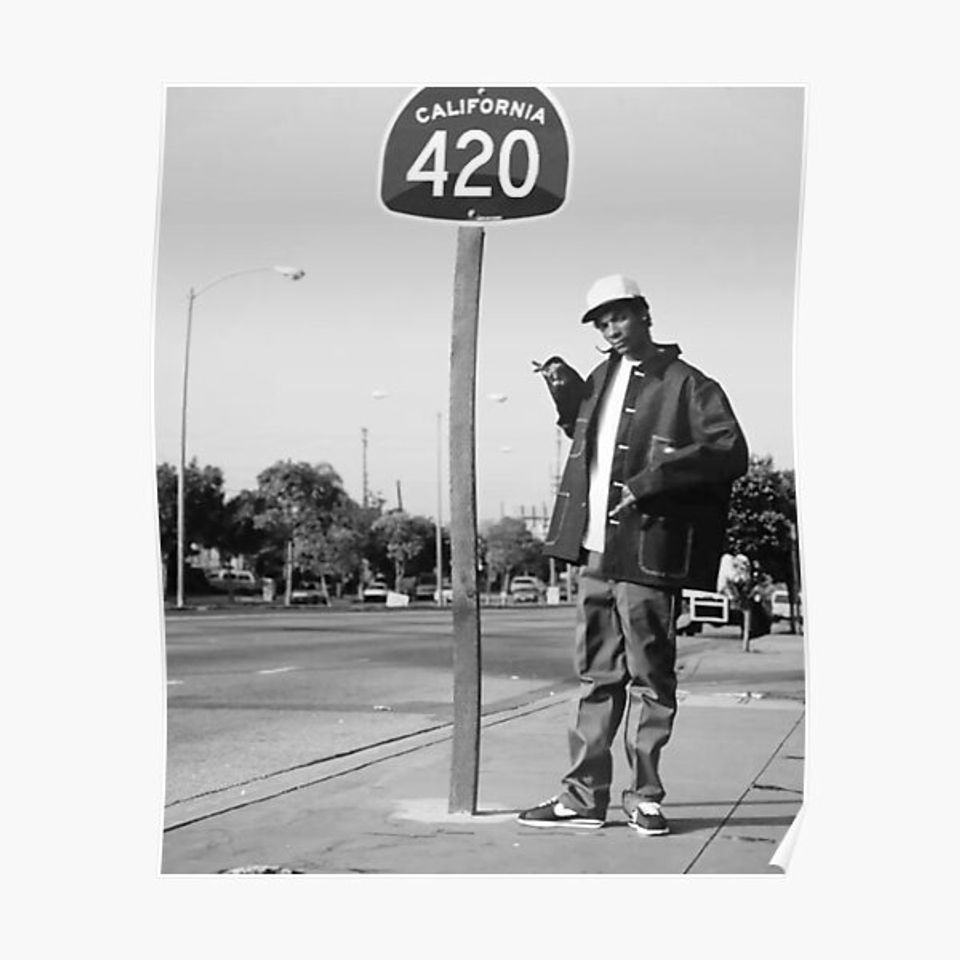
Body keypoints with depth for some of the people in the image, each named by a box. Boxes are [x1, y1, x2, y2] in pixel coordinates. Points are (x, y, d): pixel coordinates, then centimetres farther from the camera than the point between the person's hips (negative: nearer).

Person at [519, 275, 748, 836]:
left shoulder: (686, 384, -6)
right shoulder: (602, 379, 16)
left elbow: (731, 451, -15)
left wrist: (652, 479, -20)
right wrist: (567, 391, 16)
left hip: (647, 552, -7)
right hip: (595, 551, 7)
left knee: (651, 677, 2)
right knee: (597, 676, 11)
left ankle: (645, 797, 12)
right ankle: (585, 795, 17)